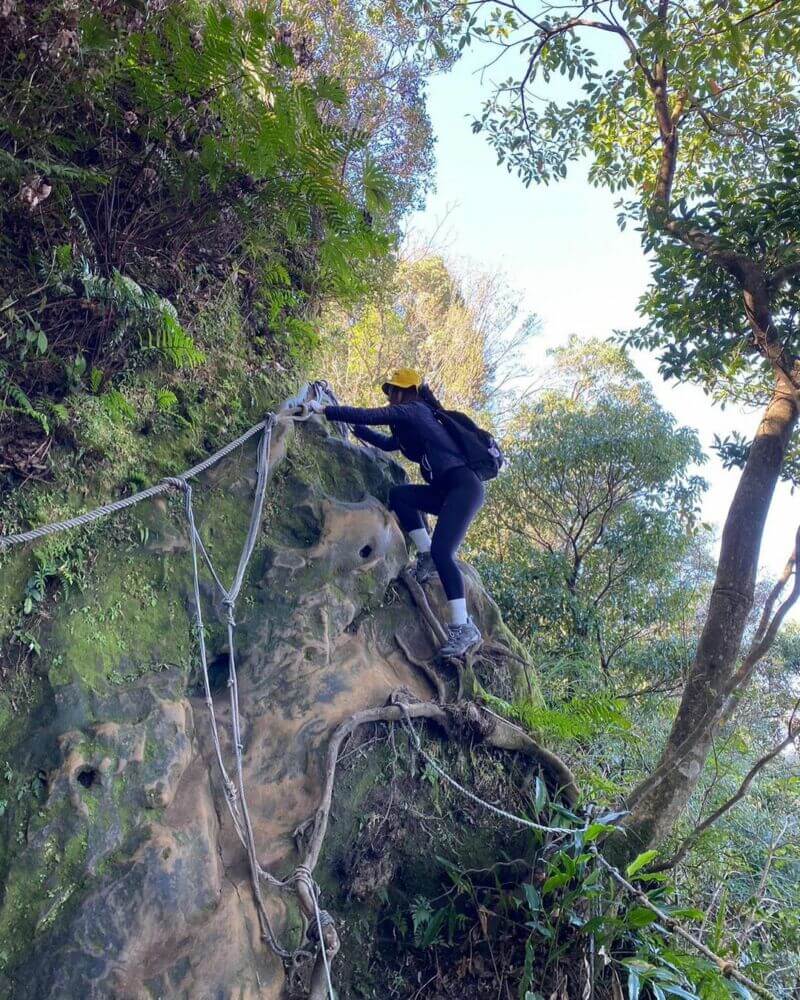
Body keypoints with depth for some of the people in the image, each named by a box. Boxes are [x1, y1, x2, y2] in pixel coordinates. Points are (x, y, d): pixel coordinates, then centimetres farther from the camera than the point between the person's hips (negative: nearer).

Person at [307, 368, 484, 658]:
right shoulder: (411, 424, 24)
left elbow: (367, 415, -10)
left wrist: (325, 410, -3)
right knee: (399, 494, 2)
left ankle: (464, 628, -19)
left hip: (464, 486, -9)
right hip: (448, 490, 9)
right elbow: (387, 443, 38)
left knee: (441, 551, -19)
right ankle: (427, 556, 1)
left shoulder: (412, 410, -3)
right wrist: (354, 428, 37)